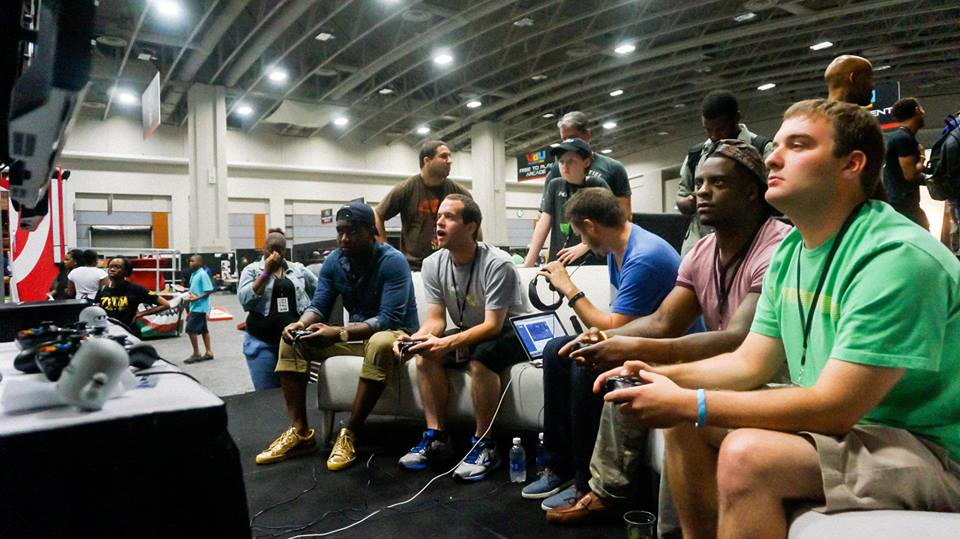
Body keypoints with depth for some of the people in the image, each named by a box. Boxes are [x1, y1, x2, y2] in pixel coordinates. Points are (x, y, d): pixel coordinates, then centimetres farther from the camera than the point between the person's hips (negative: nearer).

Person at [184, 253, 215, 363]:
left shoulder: (202, 274, -14)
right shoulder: (194, 274, 12)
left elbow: (209, 290, -19)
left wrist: (197, 298, -23)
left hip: (199, 307, -9)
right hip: (195, 307, 9)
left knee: (190, 329, -8)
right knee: (203, 329, 12)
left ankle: (196, 354, 0)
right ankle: (208, 352, 19)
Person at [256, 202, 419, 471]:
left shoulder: (392, 261, -22)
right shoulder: (333, 261, -2)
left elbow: (390, 319, -30)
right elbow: (319, 305, -3)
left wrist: (339, 333, -41)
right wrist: (301, 324, -28)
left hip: (396, 334, -6)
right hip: (355, 332, 7)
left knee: (380, 344, -41)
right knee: (292, 339, -7)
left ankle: (349, 434, -28)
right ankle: (300, 432, -10)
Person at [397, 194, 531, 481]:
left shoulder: (498, 264, -26)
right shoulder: (432, 264, -6)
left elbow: (493, 326, -27)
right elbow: (435, 319, -7)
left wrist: (446, 343, -40)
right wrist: (415, 339, -30)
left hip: (511, 333, -6)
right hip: (469, 333, 6)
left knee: (480, 356, -34)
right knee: (426, 355, -17)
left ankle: (484, 445, -18)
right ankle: (435, 438, -6)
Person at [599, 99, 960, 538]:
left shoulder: (895, 257, -23)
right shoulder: (789, 252, 4)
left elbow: (834, 408, -27)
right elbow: (750, 363, 6)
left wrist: (687, 402, -25)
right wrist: (661, 378, -9)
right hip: (843, 423, 8)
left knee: (746, 453, -31)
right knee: (684, 422, 3)